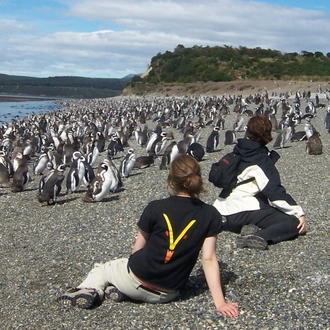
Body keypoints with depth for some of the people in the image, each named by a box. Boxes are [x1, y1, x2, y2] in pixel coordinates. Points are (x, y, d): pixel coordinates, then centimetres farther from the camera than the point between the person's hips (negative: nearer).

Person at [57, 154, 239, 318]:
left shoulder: (156, 208, -11)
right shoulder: (210, 215, -8)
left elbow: (138, 248, 1)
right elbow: (209, 259, -11)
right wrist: (219, 302, -9)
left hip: (137, 280, -2)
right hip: (168, 294, 2)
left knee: (100, 269, 29)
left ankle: (90, 291, -2)